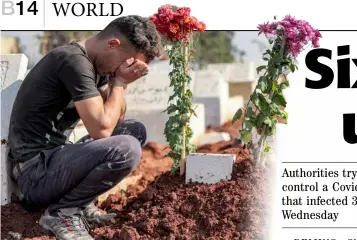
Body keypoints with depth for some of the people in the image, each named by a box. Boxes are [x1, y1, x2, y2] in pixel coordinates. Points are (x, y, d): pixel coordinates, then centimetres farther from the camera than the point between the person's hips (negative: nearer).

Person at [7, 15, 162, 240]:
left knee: (135, 130, 12)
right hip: (36, 171, -10)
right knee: (126, 149, -28)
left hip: (55, 157, 10)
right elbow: (102, 129, -24)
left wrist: (120, 81, -2)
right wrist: (120, 82, -11)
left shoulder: (94, 63, 10)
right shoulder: (74, 61, -20)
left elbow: (114, 117, 15)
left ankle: (81, 202, 6)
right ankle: (62, 212, -9)